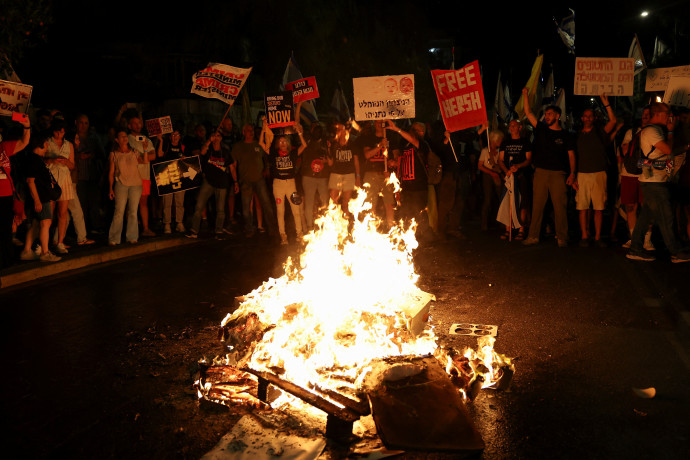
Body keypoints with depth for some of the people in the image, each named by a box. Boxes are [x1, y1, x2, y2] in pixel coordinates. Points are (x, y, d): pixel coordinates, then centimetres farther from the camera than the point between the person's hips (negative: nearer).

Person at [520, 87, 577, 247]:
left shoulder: (565, 136, 5)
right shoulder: (541, 130, 11)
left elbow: (571, 156, 4)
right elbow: (528, 113, 7)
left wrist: (572, 174, -7)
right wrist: (525, 95, -1)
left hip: (558, 174, -2)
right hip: (540, 173, 2)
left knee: (560, 206, -3)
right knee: (537, 205, 3)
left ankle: (562, 238, 4)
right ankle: (533, 236, 9)